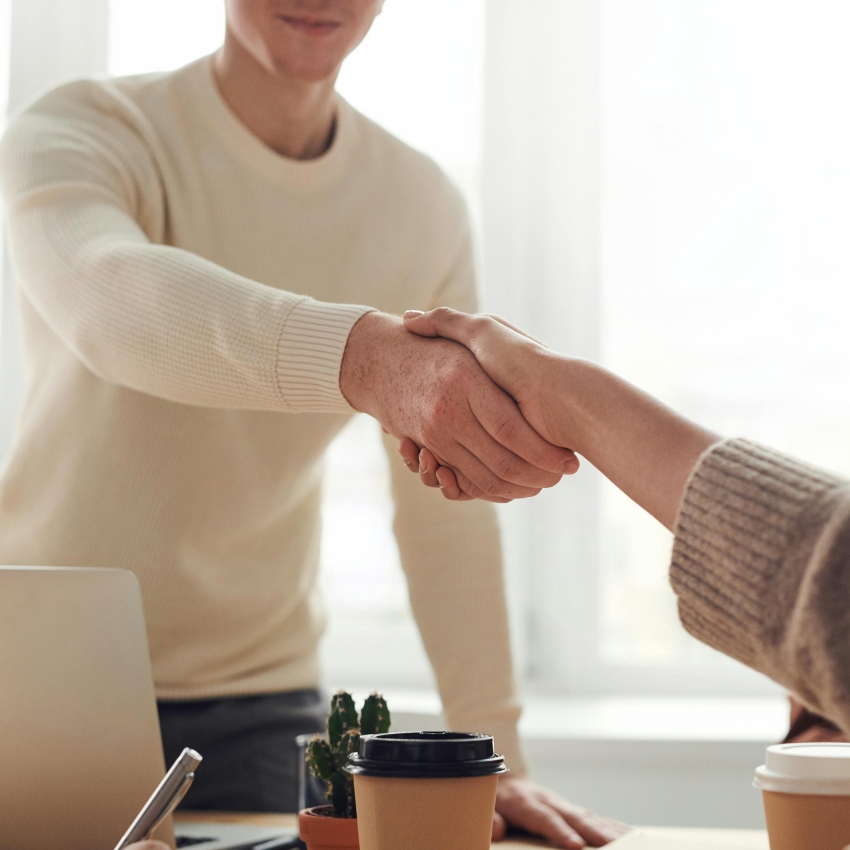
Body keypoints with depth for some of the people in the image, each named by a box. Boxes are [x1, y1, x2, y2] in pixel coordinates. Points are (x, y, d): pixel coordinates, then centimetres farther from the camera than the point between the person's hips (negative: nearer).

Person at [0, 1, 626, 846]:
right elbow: (111, 299, -39)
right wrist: (366, 354, -56)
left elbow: (448, 510, 0)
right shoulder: (79, 133, -14)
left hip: (255, 707, 3)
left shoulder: (424, 206, -1)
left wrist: (492, 755, -6)